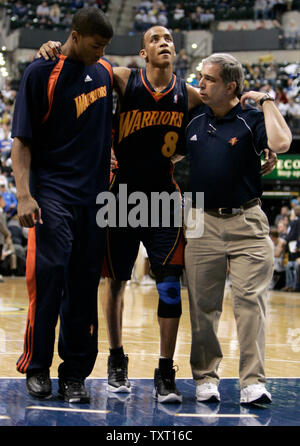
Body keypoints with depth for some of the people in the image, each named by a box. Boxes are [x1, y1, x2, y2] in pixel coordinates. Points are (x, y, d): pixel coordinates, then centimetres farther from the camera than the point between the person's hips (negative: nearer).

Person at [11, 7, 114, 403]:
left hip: (95, 193, 5)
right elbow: (22, 139, -8)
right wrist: (23, 195, -16)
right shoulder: (42, 72, -6)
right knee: (49, 277, -9)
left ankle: (75, 374, 12)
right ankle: (37, 367, 5)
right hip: (53, 192, -5)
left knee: (85, 285, 6)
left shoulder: (105, 71, 11)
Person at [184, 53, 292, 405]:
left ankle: (253, 381, -5)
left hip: (247, 223, -4)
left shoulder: (251, 119, -4)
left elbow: (280, 143, -24)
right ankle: (205, 378, 15)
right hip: (202, 223, 4)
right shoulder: (193, 120, 9)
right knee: (203, 306, 6)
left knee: (250, 301, -7)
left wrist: (267, 101, -14)